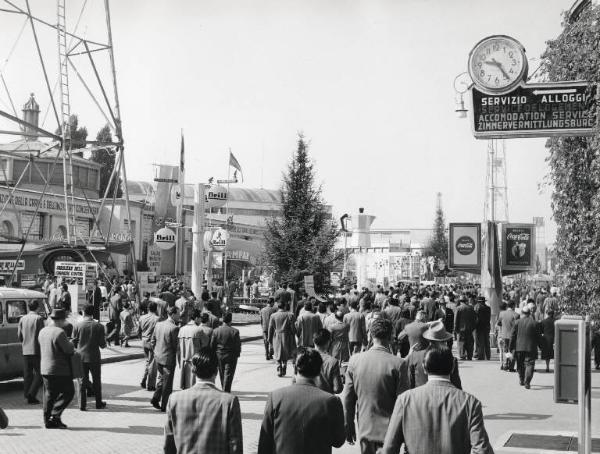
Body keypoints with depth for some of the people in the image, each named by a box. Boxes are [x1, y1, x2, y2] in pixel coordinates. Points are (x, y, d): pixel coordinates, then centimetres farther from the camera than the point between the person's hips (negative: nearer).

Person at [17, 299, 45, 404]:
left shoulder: (23, 319, 6)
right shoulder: (38, 318, -9)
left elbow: (19, 336, 8)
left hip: (25, 351, 5)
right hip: (36, 350, -5)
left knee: (27, 374, 11)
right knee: (39, 374, 2)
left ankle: (27, 395, 13)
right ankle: (31, 394, -10)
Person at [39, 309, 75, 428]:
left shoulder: (42, 332, 9)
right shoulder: (59, 332, -18)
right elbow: (69, 350, -18)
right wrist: (71, 345, 6)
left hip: (45, 369, 8)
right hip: (59, 369, -8)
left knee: (49, 395, 13)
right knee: (68, 392, 3)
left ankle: (48, 421, 15)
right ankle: (55, 415, -5)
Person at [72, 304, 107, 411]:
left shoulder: (77, 326, -6)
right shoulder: (99, 326, -8)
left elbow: (74, 343, -2)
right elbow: (102, 344, -7)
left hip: (81, 357, 1)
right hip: (94, 357, -1)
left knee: (83, 381, 8)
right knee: (96, 381, 13)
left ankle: (82, 405, 7)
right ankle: (99, 403, 21)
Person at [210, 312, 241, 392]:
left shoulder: (216, 331, -5)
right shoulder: (235, 331, -13)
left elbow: (212, 344, -1)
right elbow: (238, 345, -9)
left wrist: (215, 354, 12)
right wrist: (237, 354, 7)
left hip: (219, 356, 3)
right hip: (231, 356, -3)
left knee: (222, 374, 17)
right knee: (228, 375, 0)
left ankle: (225, 391, 29)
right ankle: (226, 392, -6)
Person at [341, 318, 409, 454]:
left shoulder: (355, 360, -4)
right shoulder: (398, 364, -14)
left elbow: (347, 398, 3)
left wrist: (348, 427, 14)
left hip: (364, 429, 3)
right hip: (389, 430, -3)